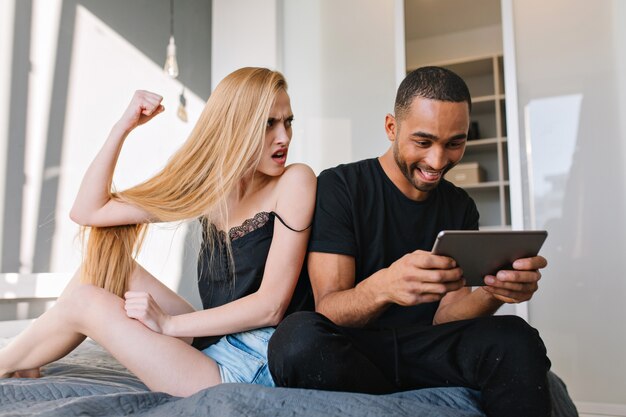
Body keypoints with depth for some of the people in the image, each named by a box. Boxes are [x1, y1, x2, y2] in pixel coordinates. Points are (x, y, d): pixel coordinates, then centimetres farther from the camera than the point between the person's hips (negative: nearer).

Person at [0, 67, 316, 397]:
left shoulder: (294, 182, -12)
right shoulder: (206, 189, 5)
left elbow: (271, 306, -17)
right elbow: (88, 211, 5)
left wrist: (169, 323, -12)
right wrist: (123, 126, -2)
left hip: (253, 367, -6)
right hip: (211, 347, 6)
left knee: (86, 301, -9)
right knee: (106, 258, 4)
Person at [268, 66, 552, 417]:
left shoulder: (461, 207, 8)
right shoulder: (339, 187, -6)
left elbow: (443, 316, 0)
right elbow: (327, 310, -14)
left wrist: (493, 292, -23)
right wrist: (382, 287, -36)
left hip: (425, 349, 2)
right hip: (352, 349, -2)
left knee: (516, 340, -27)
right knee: (300, 335, -35)